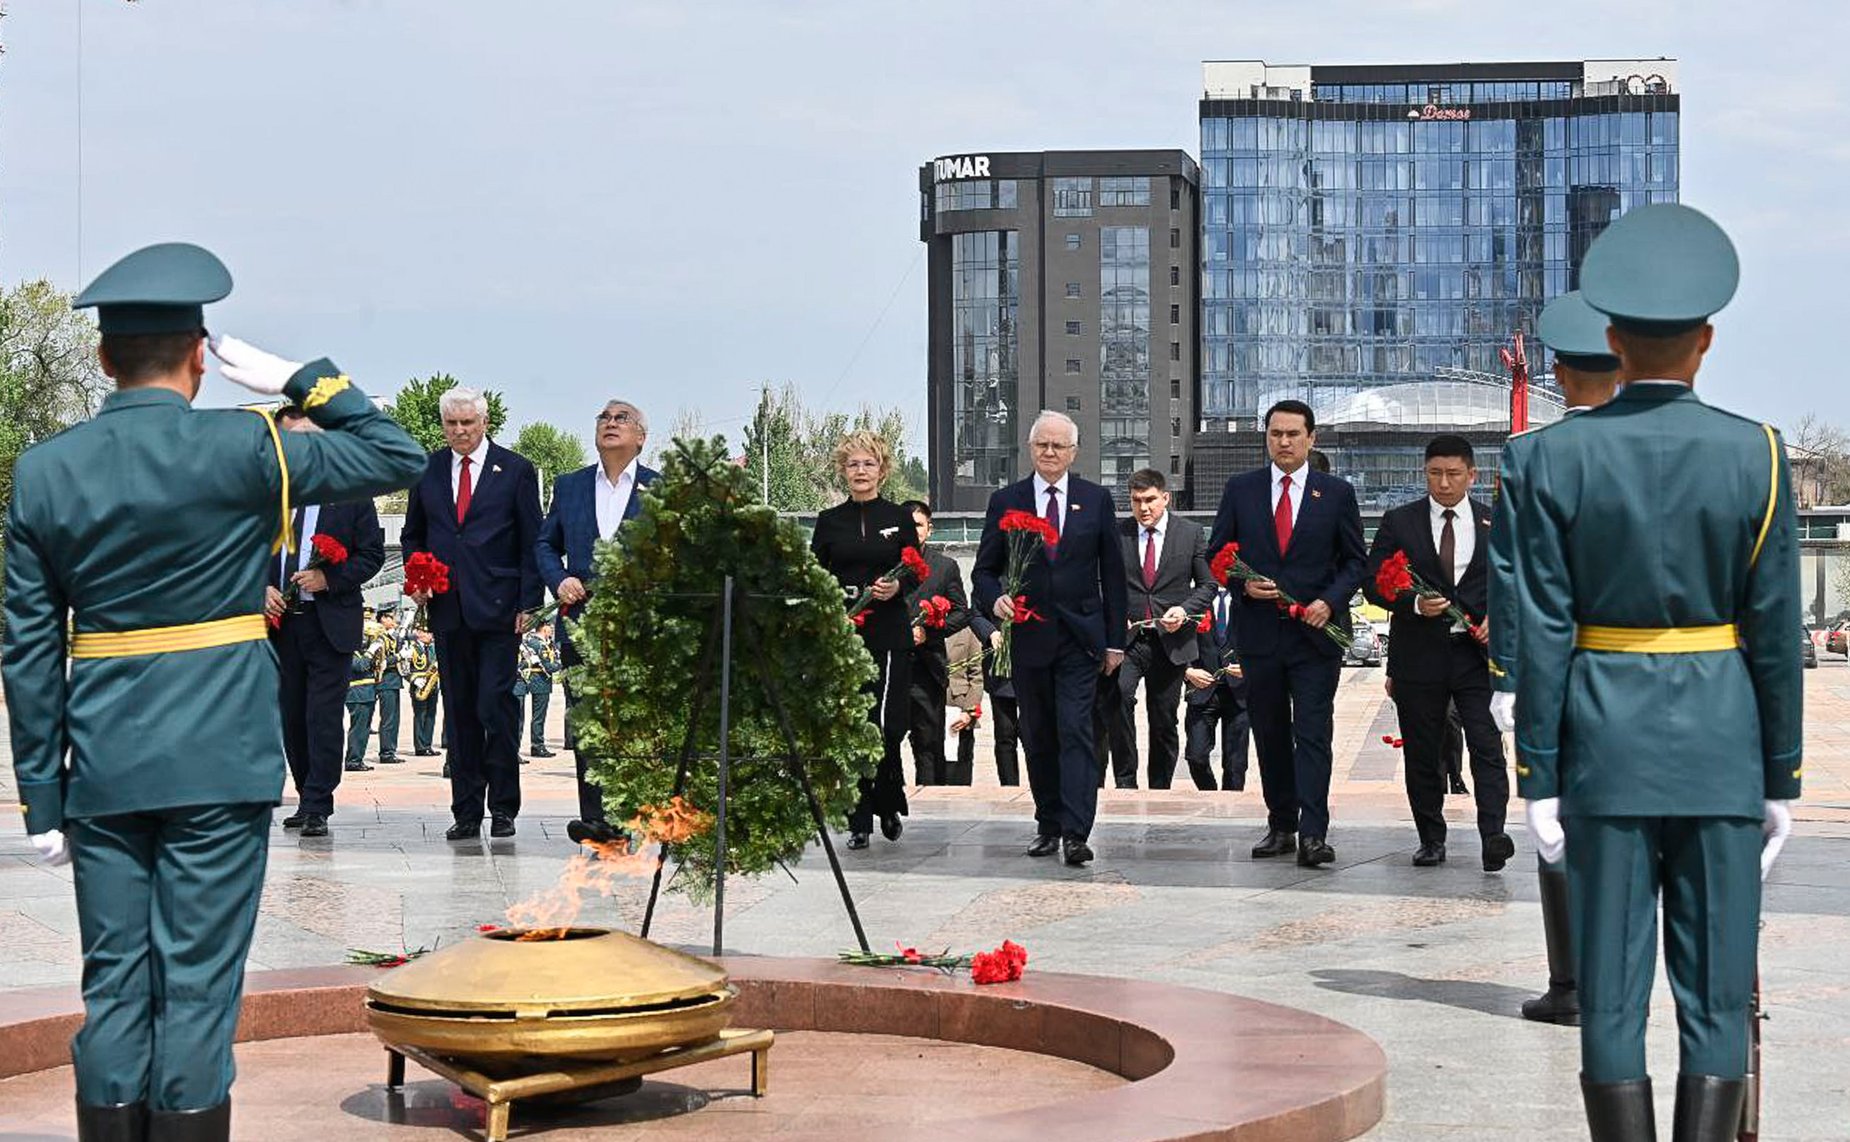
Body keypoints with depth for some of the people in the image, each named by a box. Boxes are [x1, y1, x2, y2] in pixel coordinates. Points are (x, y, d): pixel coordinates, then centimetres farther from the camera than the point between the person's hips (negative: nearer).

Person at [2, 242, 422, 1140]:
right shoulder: (239, 450, -8)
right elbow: (395, 458, 3)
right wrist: (300, 382, 7)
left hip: (103, 767, 3)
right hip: (217, 763, -3)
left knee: (113, 988, 10)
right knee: (197, 986, 1)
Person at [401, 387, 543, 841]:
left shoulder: (516, 470, 2)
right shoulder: (427, 470, 12)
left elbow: (532, 543, 1)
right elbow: (412, 534, 21)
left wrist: (528, 603, -6)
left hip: (498, 608, -3)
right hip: (447, 608, 4)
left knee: (497, 706, -8)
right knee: (459, 712, 6)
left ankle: (503, 807, 3)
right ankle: (466, 812, 9)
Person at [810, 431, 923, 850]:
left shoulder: (899, 517, 7)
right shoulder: (829, 521, 10)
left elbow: (917, 572, 8)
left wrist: (897, 586, -12)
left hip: (889, 632, -1)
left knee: (886, 723, -11)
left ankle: (888, 805, 12)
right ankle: (859, 821, 7)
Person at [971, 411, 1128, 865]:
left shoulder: (1096, 500, 6)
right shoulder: (1005, 501, 6)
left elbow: (1112, 573, 7)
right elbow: (985, 569, 7)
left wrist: (1115, 639, 4)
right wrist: (995, 599, -15)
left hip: (1080, 638, -2)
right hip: (1028, 636, 2)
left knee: (1075, 733, -10)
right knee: (1038, 738, 8)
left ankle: (1076, 833, -15)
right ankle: (1048, 825, 18)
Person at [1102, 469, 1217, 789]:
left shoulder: (1191, 533, 5)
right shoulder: (1116, 534, 4)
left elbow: (1207, 584, 8)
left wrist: (1185, 610, -10)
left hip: (1170, 639, 1)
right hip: (1126, 637, -1)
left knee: (1164, 721, 6)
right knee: (1118, 697, -26)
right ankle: (1125, 781, -18)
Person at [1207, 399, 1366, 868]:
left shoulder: (1337, 493, 4)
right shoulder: (1240, 490, 7)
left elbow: (1355, 561, 6)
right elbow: (1217, 553, 9)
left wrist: (1329, 601, -10)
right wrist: (1243, 584, -10)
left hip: (1316, 632, -2)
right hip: (1259, 632, 2)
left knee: (1313, 733, -9)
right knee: (1270, 735, 9)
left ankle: (1313, 834, -12)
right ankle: (1281, 826, 19)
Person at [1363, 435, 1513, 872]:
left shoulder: (1496, 524, 9)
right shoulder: (1399, 522, 5)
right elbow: (1373, 584, 1)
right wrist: (1414, 603, -16)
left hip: (1477, 652, 0)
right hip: (1419, 653, 0)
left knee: (1487, 746, -12)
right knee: (1422, 754, 5)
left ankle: (1493, 836, -19)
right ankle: (1431, 840, 15)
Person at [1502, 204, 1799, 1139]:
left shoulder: (1558, 456, -5)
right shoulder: (1754, 454, -5)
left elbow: (1542, 632, -6)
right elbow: (1774, 634, -4)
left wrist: (1538, 780, -1)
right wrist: (1781, 779, 4)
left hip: (1604, 743, 0)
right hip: (1722, 745, 0)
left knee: (1612, 998, 4)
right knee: (1716, 1001, 5)